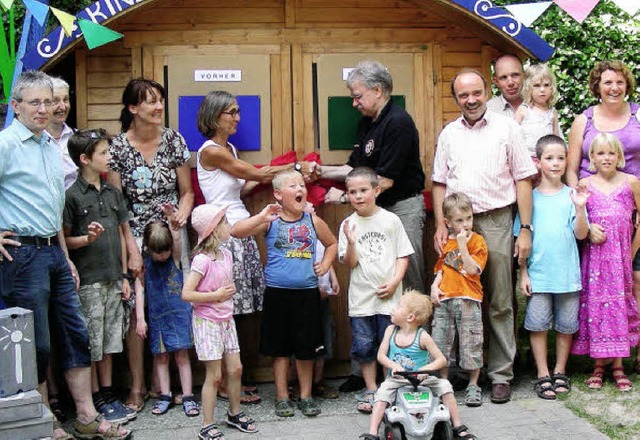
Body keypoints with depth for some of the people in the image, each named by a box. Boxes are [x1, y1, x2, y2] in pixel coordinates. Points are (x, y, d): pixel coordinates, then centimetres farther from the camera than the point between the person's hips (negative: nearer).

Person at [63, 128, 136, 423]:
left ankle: (109, 396, 24)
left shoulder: (112, 193, 10)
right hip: (88, 281, -6)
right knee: (91, 344, 2)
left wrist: (124, 276, 12)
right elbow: (64, 239, -6)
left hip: (112, 279, 6)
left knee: (109, 342, 13)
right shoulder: (72, 196, -8)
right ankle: (96, 402, 13)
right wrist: (87, 239, -24)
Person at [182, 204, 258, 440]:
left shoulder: (226, 254, 5)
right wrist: (216, 296, -20)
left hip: (226, 320, 7)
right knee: (214, 375, -2)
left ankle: (235, 413, 30)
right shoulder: (202, 260, -19)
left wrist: (230, 291, 4)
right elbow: (186, 294, -23)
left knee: (235, 368, 11)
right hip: (207, 322, -7)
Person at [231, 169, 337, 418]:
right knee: (280, 348, 8)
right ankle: (282, 398, 20)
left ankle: (305, 396, 23)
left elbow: (332, 243, 23)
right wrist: (262, 217, -22)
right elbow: (235, 232, -13)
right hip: (278, 292, -2)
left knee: (306, 349, 8)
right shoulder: (271, 221, -3)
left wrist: (325, 264, 8)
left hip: (307, 292, 2)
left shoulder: (313, 221, 5)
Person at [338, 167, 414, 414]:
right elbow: (349, 263, -3)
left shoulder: (390, 220, -1)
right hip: (361, 298, 1)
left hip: (389, 296, -1)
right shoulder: (348, 225, 1)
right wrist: (351, 243, -21)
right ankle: (371, 391, 21)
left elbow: (403, 255, 2)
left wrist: (394, 282, -9)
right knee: (363, 346, 7)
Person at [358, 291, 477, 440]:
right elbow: (381, 355, -2)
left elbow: (442, 360, -12)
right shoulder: (391, 330, -1)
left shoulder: (422, 336, -11)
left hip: (421, 379, -2)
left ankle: (458, 427, -6)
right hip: (396, 379, 2)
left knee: (444, 385, -18)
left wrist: (426, 369, -29)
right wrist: (394, 365, -22)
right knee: (382, 393, -24)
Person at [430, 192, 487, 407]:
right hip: (444, 299, 4)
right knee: (440, 342, 7)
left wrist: (462, 245, -16)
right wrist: (435, 286, 1)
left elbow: (472, 269, -13)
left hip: (468, 300, -4)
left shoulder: (477, 241, -2)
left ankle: (473, 386, 15)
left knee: (471, 344, 1)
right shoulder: (445, 242, 12)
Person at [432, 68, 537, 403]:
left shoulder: (506, 128, 3)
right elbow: (440, 183, 15)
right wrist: (440, 226, 3)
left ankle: (501, 374, 8)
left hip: (496, 222, -2)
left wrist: (526, 230, -3)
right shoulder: (449, 134, 12)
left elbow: (523, 180, 2)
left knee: (499, 303, 0)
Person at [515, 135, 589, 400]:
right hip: (538, 275, 0)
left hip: (567, 273, 1)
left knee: (566, 324, 8)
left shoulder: (571, 196, 2)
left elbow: (581, 234, -4)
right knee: (538, 324, 1)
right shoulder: (530, 198, 2)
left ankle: (560, 372, 24)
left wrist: (580, 208, -18)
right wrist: (523, 273, -1)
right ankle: (543, 376, 12)